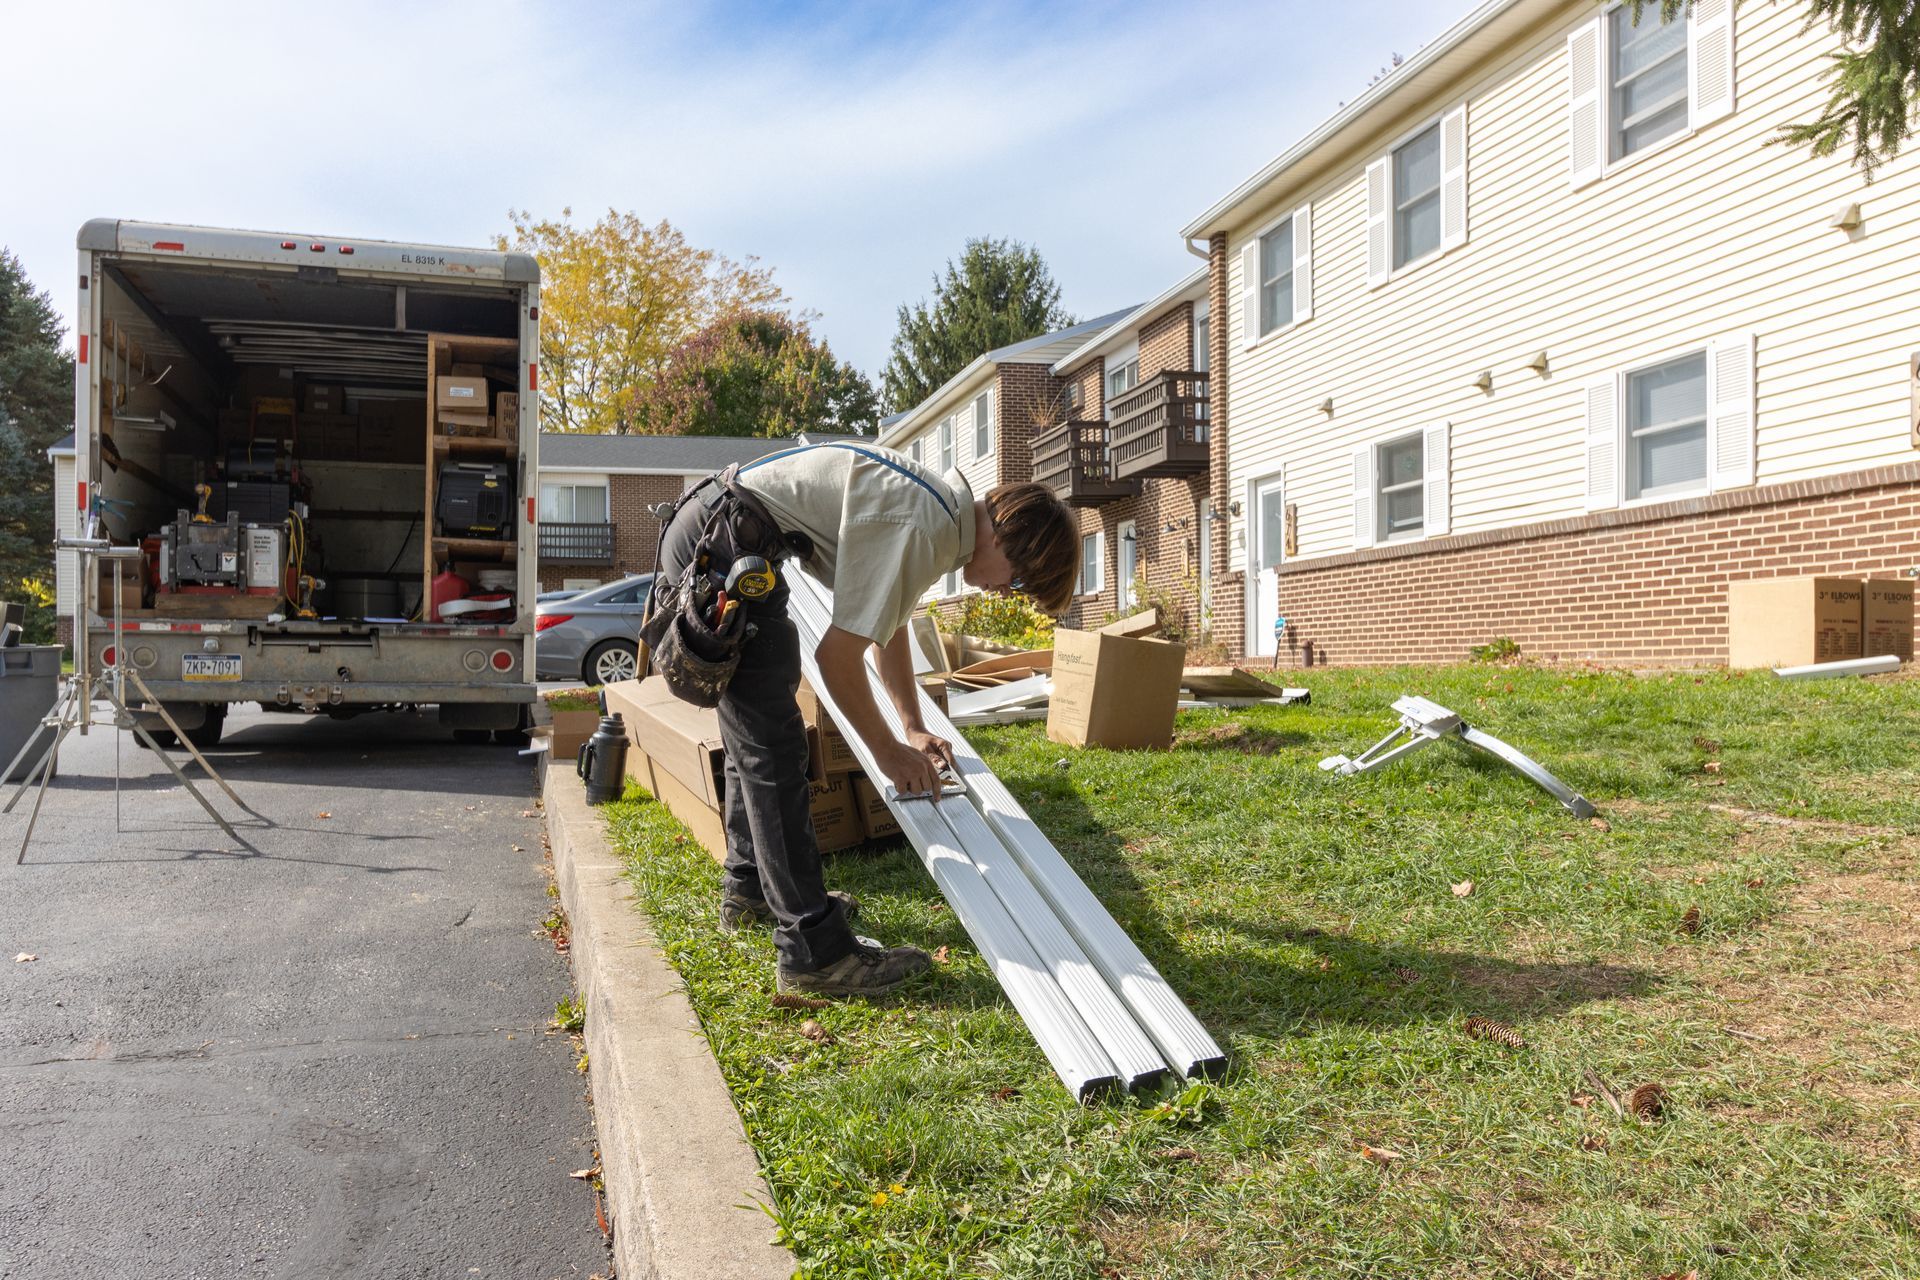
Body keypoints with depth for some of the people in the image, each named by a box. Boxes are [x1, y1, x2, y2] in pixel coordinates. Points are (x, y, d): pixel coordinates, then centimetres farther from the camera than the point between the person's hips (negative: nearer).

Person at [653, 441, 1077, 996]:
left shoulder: (948, 508, 10)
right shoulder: (920, 532, -22)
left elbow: (891, 626, 23)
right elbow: (838, 655, -20)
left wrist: (913, 728, 23)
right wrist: (889, 751, -6)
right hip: (719, 542, -11)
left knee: (756, 734, 21)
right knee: (773, 747, -10)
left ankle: (750, 891, 37)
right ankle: (814, 950, -5)